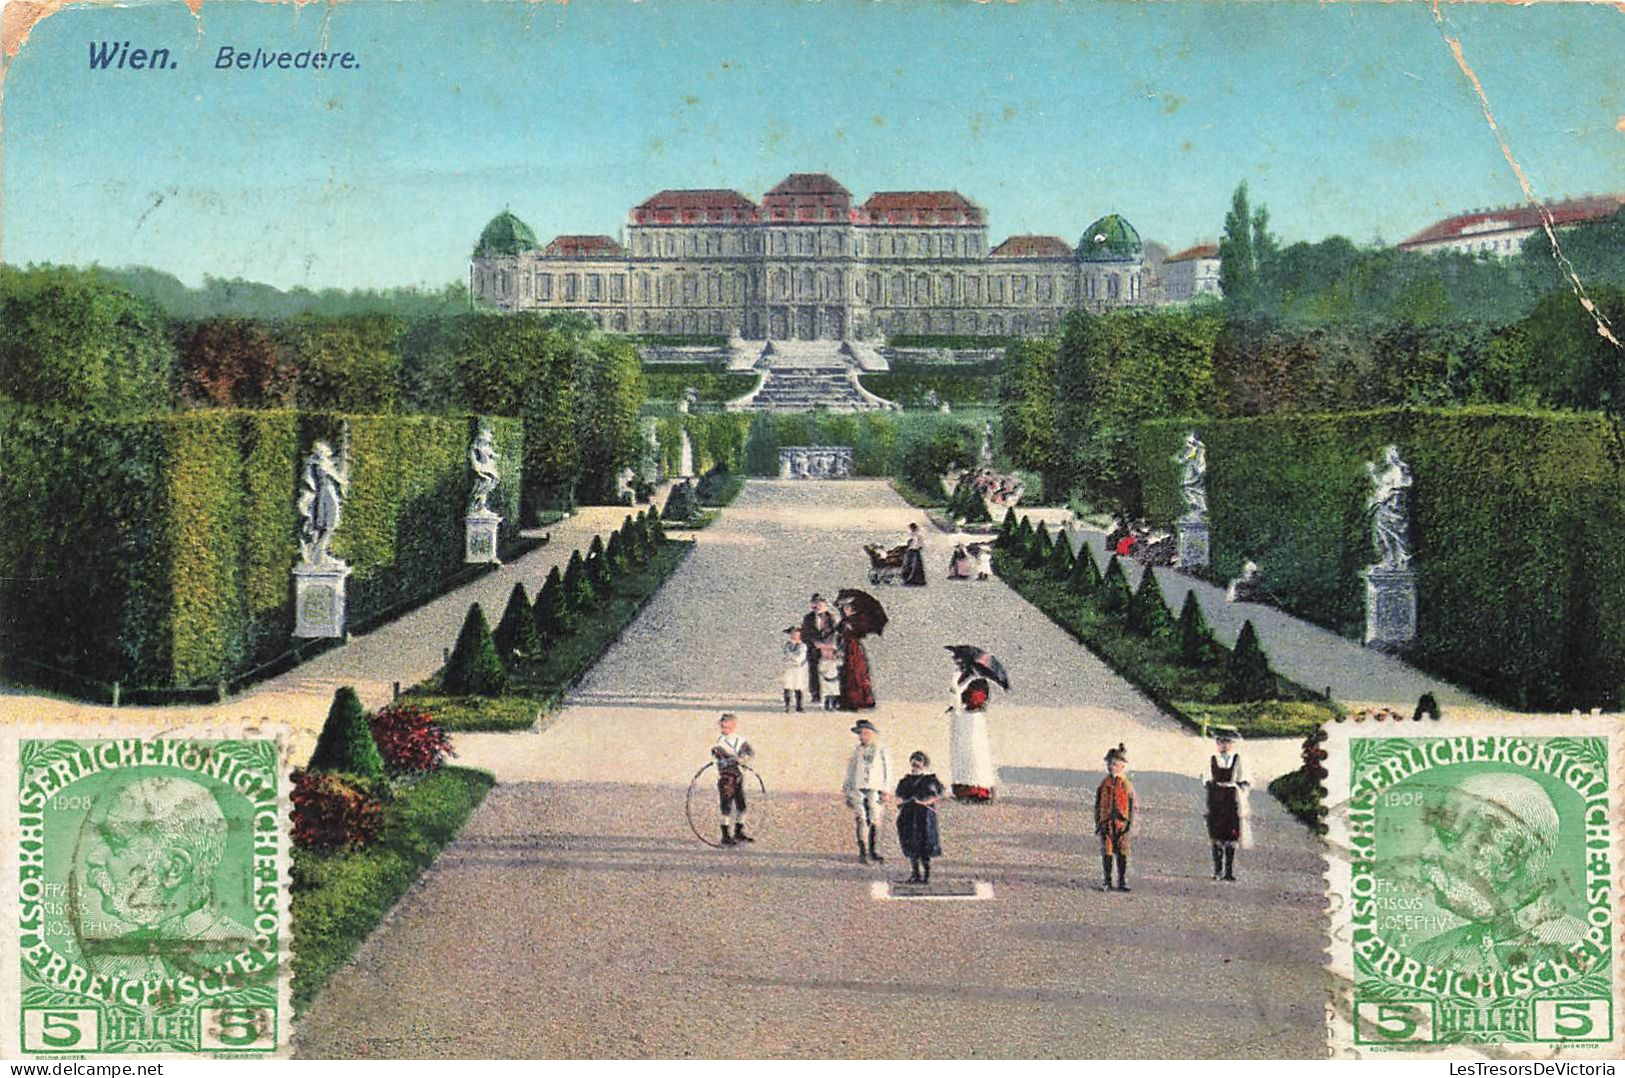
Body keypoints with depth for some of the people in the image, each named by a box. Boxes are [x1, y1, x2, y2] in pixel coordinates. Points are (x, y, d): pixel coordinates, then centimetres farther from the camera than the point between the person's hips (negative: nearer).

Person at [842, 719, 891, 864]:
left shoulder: (881, 751, 4)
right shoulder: (857, 751, 13)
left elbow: (887, 772, 4)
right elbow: (850, 771, 16)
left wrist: (885, 792, -2)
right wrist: (847, 791, 12)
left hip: (874, 791, -1)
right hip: (858, 790, 1)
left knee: (874, 821, 0)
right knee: (860, 820, -8)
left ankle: (872, 850, 13)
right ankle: (862, 852, -8)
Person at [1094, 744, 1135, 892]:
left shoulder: (1126, 785, 1)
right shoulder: (1104, 784, 7)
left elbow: (1132, 805, 3)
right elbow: (1098, 804, 11)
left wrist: (1130, 822, -3)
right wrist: (1098, 822, 6)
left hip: (1122, 823, -2)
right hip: (1106, 823, 2)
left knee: (1122, 853, 0)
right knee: (1106, 852, 3)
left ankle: (1122, 881, 8)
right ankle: (1107, 881, 11)